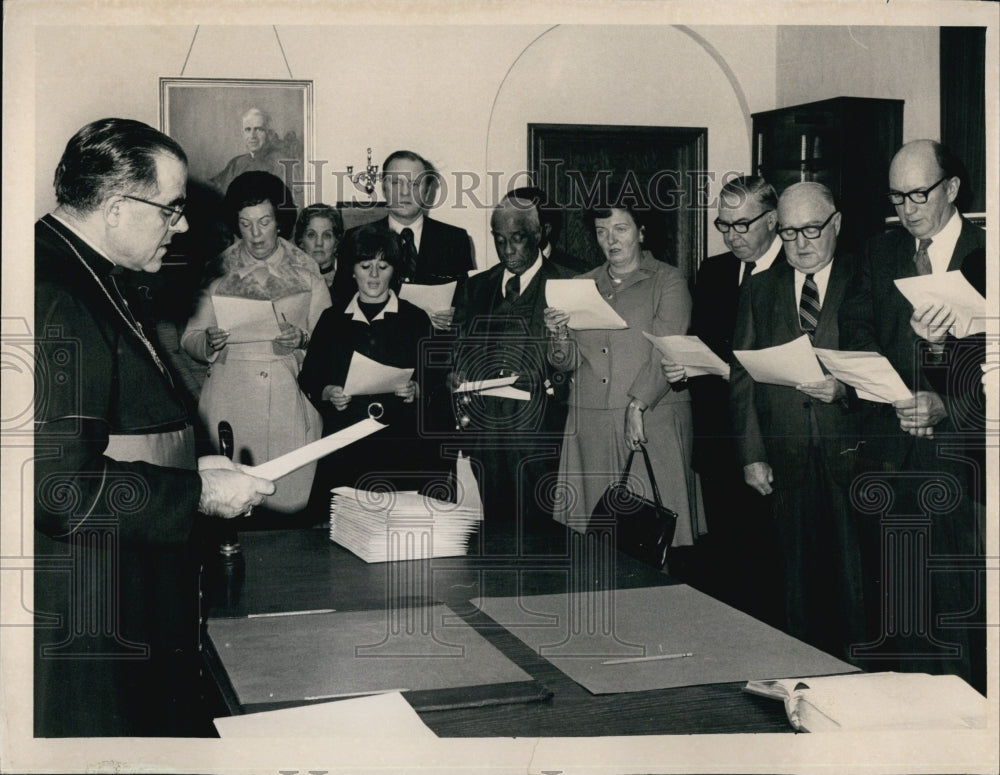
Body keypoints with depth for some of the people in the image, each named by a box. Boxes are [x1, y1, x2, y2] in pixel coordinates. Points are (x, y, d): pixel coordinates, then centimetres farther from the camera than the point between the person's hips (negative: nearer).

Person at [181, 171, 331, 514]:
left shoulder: (306, 271, 9)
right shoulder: (219, 270, 9)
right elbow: (189, 338, 10)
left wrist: (302, 340, -12)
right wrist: (209, 342, -12)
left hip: (290, 400, 0)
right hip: (230, 401, 0)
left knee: (290, 501, -4)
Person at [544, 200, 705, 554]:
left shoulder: (668, 281, 4)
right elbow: (568, 362, 14)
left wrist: (637, 405, -20)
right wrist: (560, 336, -8)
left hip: (653, 419, -3)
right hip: (590, 422, 4)